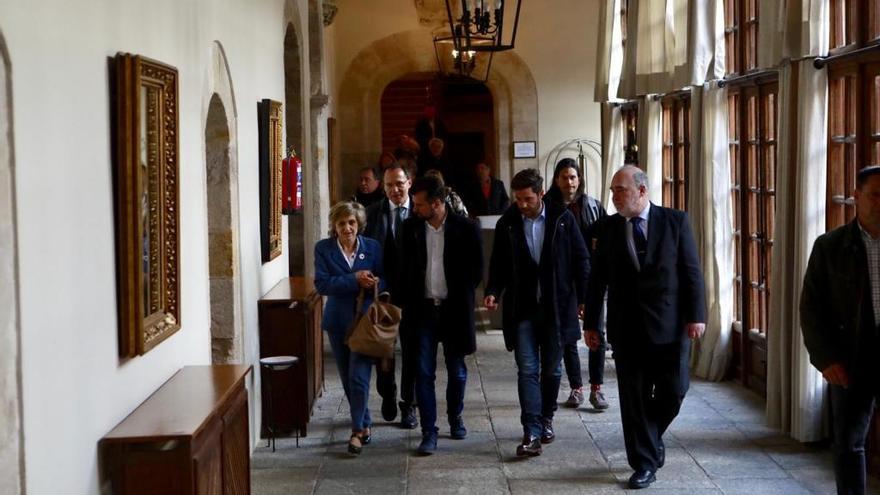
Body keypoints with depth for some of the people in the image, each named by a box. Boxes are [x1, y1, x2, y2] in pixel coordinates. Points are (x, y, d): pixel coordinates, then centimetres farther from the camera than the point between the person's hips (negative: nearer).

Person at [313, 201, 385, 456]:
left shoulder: (372, 247, 0)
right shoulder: (323, 248, -1)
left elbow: (385, 280, 3)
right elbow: (321, 283, -12)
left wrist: (375, 283, -20)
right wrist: (355, 280, -20)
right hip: (338, 321, 2)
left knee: (359, 376, -11)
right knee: (347, 378, 10)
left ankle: (358, 430, -2)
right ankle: (365, 424, 27)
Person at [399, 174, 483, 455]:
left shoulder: (465, 229, -6)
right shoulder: (411, 227, 2)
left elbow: (476, 269, 0)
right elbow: (404, 267, 8)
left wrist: (460, 297, -4)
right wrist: (408, 303, 0)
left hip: (454, 309, -1)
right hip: (423, 309, 1)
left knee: (456, 371, 11)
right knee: (424, 373, -2)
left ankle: (455, 419, 33)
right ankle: (429, 432, 1)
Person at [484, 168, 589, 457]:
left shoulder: (562, 219, -3)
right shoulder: (507, 224, 1)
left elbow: (581, 260, 2)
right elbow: (499, 265, 6)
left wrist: (583, 298, -2)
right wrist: (493, 292, -11)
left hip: (556, 306, 0)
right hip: (522, 308, 0)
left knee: (551, 369, 11)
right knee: (527, 370, -6)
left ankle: (546, 420, 29)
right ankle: (532, 433, -8)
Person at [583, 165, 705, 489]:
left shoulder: (675, 221, -2)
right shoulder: (610, 227, 4)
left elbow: (692, 271, -2)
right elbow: (597, 278, 7)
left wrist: (696, 315, -9)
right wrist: (590, 323, 6)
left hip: (670, 325, -1)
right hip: (627, 328, 1)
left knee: (672, 392, 2)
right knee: (634, 398, 4)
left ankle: (650, 439, 31)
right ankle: (645, 463, 14)